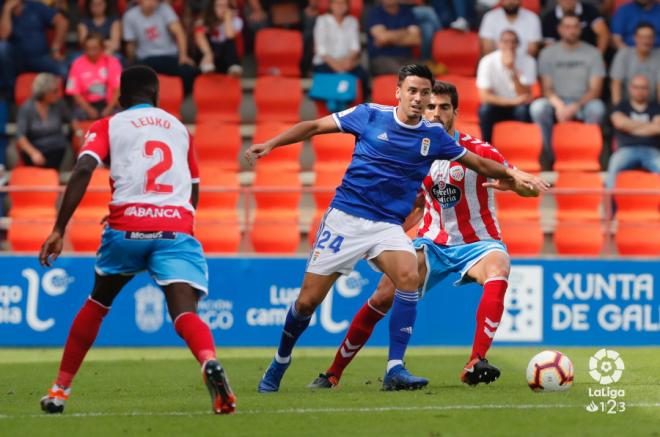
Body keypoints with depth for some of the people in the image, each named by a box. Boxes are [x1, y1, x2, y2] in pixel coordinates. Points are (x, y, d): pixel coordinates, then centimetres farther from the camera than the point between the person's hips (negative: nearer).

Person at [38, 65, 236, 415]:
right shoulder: (178, 127, 25)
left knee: (98, 302, 23)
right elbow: (194, 192, 29)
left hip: (127, 228, -1)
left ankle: (60, 390, 27)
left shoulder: (107, 126, 14)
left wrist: (59, 230, -7)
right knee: (184, 312, -15)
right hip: (177, 228, 1)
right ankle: (210, 364, -48)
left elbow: (83, 171, -4)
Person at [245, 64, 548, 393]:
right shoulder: (370, 116, -4)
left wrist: (512, 173, 0)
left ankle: (395, 367, -23)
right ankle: (281, 359, 26)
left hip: (388, 226, 2)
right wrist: (270, 144, -4)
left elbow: (478, 163, 14)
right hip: (345, 217, -2)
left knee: (408, 276, -28)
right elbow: (315, 127, 3)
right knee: (308, 300, -2)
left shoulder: (433, 135, 3)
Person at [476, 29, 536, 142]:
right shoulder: (488, 62, -14)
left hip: (518, 107, 0)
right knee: (485, 109, -32)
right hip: (498, 105, 0)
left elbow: (526, 97, -20)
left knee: (524, 110, -33)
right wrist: (512, 101, -30)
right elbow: (484, 96, -19)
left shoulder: (528, 61, -13)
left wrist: (512, 70, -32)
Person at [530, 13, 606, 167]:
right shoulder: (548, 53, 6)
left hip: (583, 103, -1)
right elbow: (547, 88, 0)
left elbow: (595, 89, -4)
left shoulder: (592, 53, 3)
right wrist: (558, 105, -22)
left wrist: (575, 107, -21)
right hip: (557, 102, 1)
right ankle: (548, 154, -19)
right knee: (538, 107, -32)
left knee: (597, 107, -35)